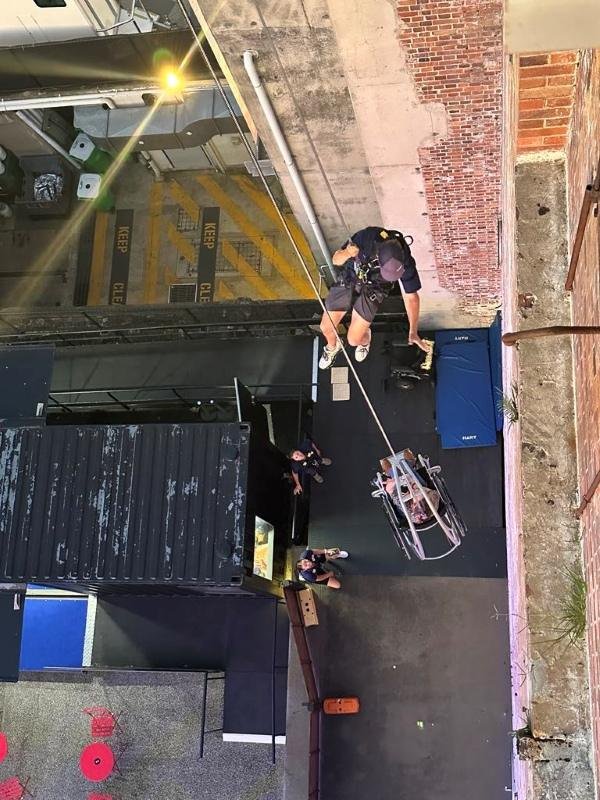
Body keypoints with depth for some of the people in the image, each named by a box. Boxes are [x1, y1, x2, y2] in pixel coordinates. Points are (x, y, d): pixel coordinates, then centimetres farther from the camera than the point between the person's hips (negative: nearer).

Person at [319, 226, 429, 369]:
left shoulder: (405, 263, -31)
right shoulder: (367, 237, -34)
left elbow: (411, 297, -15)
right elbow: (336, 259, -20)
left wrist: (413, 332, -13)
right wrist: (347, 253, -44)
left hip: (372, 290, -1)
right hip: (348, 279, 1)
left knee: (354, 339, -7)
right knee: (326, 327, 2)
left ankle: (365, 341, 33)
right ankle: (333, 346, 39)